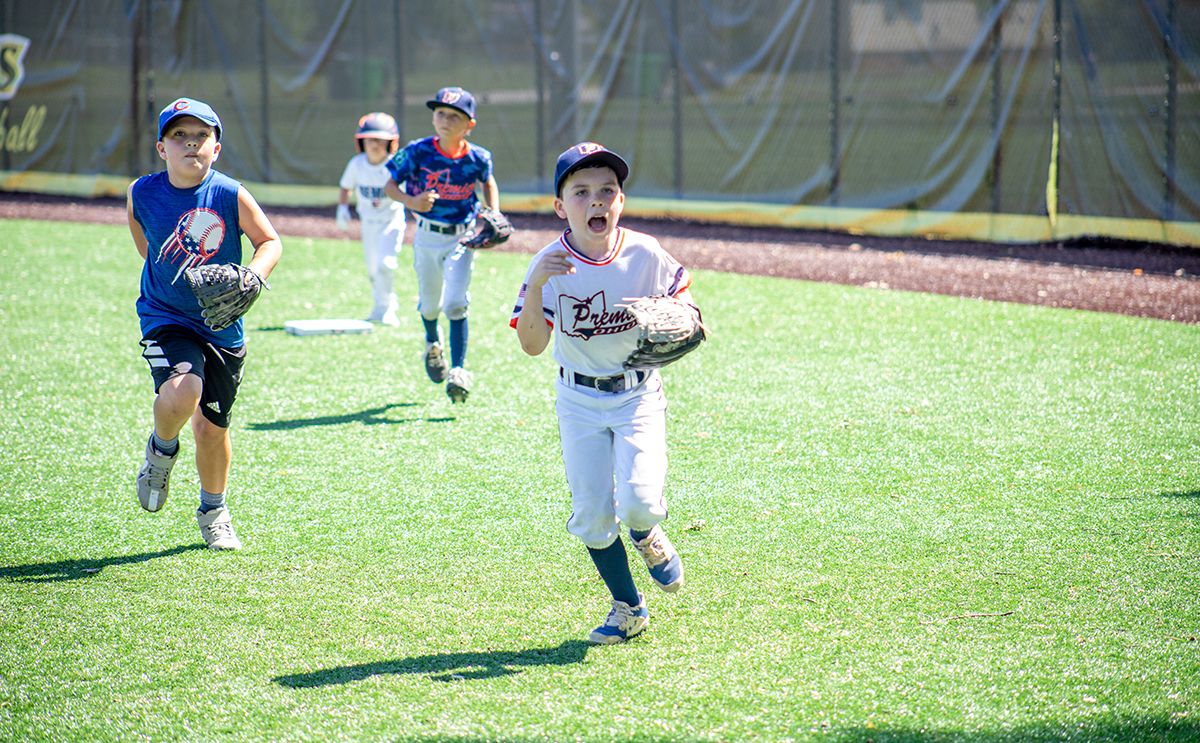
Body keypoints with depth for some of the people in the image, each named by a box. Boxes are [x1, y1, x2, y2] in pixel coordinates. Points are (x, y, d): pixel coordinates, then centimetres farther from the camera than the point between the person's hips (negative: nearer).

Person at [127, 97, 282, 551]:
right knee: (181, 392, -29)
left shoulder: (231, 195, -11)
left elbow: (270, 242, -2)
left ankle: (213, 512, 35)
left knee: (212, 427, 9)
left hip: (221, 324, 1)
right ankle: (162, 450, 7)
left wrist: (252, 274, -20)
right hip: (165, 318, -1)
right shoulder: (142, 195, -8)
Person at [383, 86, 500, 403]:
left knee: (455, 303, -15)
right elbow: (389, 185, -6)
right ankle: (432, 342, 50)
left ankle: (459, 369, -10)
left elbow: (488, 182, 13)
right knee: (430, 303, 16)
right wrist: (411, 201, -25)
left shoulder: (477, 158, -10)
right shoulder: (418, 152, -13)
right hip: (427, 237, 1)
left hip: (462, 238, -1)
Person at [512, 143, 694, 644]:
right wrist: (536, 288, -38)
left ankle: (647, 537, 20)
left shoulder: (645, 254, -12)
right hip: (579, 401, 1)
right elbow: (532, 345, -22)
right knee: (591, 514, 0)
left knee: (639, 501, -19)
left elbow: (680, 287, 9)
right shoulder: (549, 265, -15)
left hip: (639, 394, -1)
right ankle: (628, 608, 23)